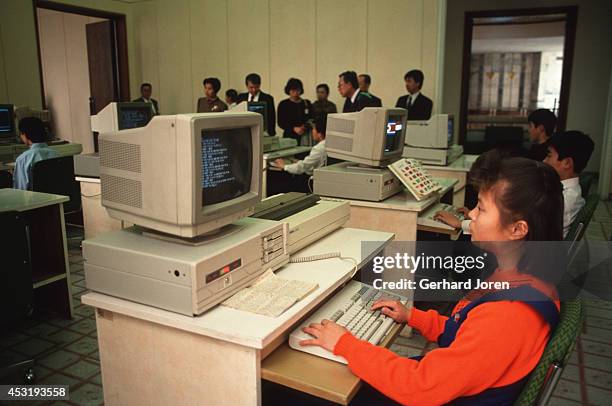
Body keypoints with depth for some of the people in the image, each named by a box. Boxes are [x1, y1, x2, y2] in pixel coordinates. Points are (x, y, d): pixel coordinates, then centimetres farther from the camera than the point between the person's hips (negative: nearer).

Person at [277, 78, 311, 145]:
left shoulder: (307, 103, 14)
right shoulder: (283, 104, 6)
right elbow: (281, 123, 0)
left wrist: (304, 127, -10)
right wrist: (294, 128, -14)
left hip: (305, 136, 2)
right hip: (290, 136, -2)